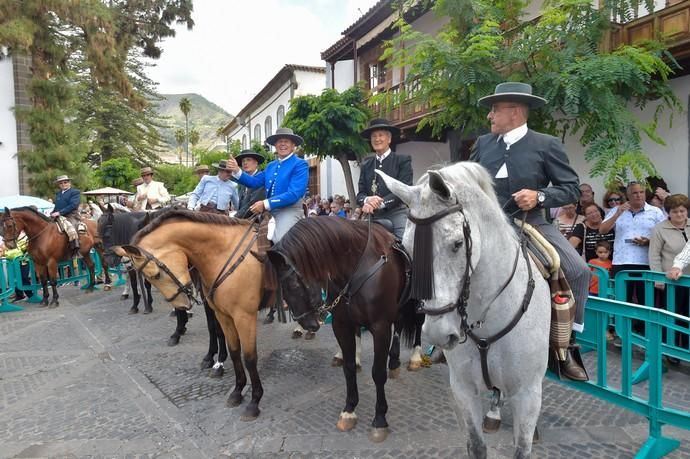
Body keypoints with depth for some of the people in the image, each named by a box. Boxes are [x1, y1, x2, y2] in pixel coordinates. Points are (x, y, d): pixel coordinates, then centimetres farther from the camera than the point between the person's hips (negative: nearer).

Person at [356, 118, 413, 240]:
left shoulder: (403, 160, 5)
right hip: (374, 218, 3)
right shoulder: (366, 165, 16)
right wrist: (367, 200, -15)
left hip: (398, 215, -3)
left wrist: (380, 203, -20)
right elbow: (360, 194, 11)